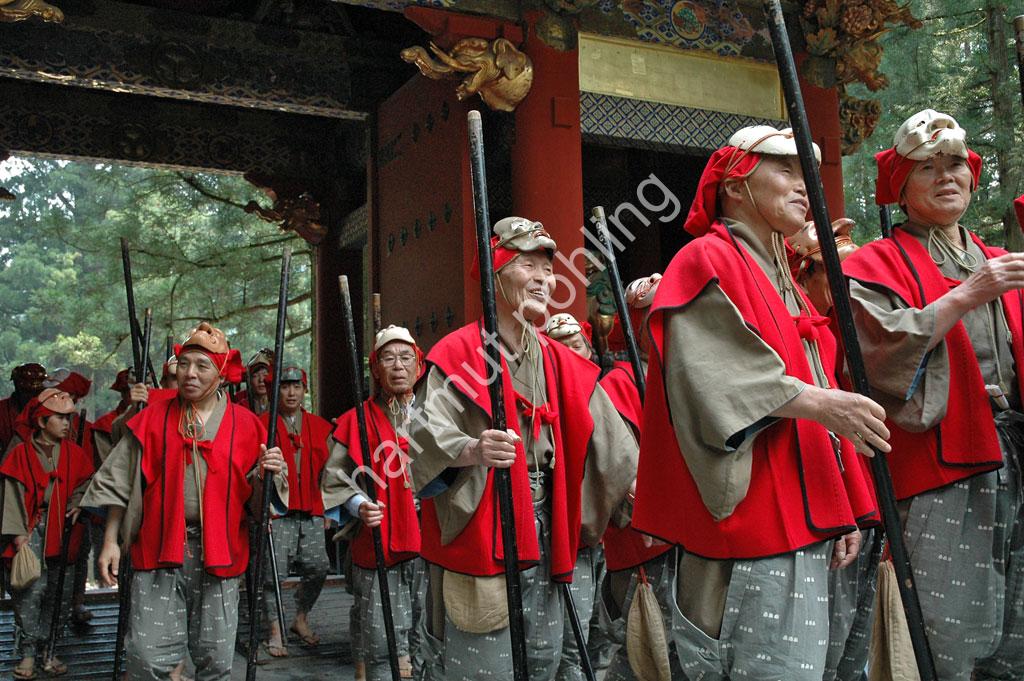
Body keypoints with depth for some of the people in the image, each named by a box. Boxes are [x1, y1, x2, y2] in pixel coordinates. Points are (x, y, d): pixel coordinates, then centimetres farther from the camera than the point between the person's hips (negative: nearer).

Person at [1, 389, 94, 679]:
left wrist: (77, 504, -2)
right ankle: (28, 653, -2)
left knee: (58, 592, 4)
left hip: (62, 530, 3)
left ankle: (47, 650, 15)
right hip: (31, 529, -3)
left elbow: (84, 484, 19)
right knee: (31, 589, -13)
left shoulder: (74, 453, 8)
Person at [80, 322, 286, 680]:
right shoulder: (154, 416, 4)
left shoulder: (244, 423, 4)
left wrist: (266, 473, -13)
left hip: (218, 552, 1)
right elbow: (118, 483, 6)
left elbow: (256, 497, 7)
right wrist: (110, 540, 2)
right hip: (158, 548, 0)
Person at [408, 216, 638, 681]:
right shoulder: (458, 354, -6)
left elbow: (606, 439, 13)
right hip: (480, 534, -6)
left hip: (543, 537, 6)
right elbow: (428, 436, -18)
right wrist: (473, 450, -37)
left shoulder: (558, 361, 13)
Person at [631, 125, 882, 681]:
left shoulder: (785, 282, 23)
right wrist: (814, 401, -26)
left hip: (803, 521, 9)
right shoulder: (709, 260, -4)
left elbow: (820, 389, 20)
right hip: (750, 519, -9)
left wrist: (849, 508, 14)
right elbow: (720, 377, -18)